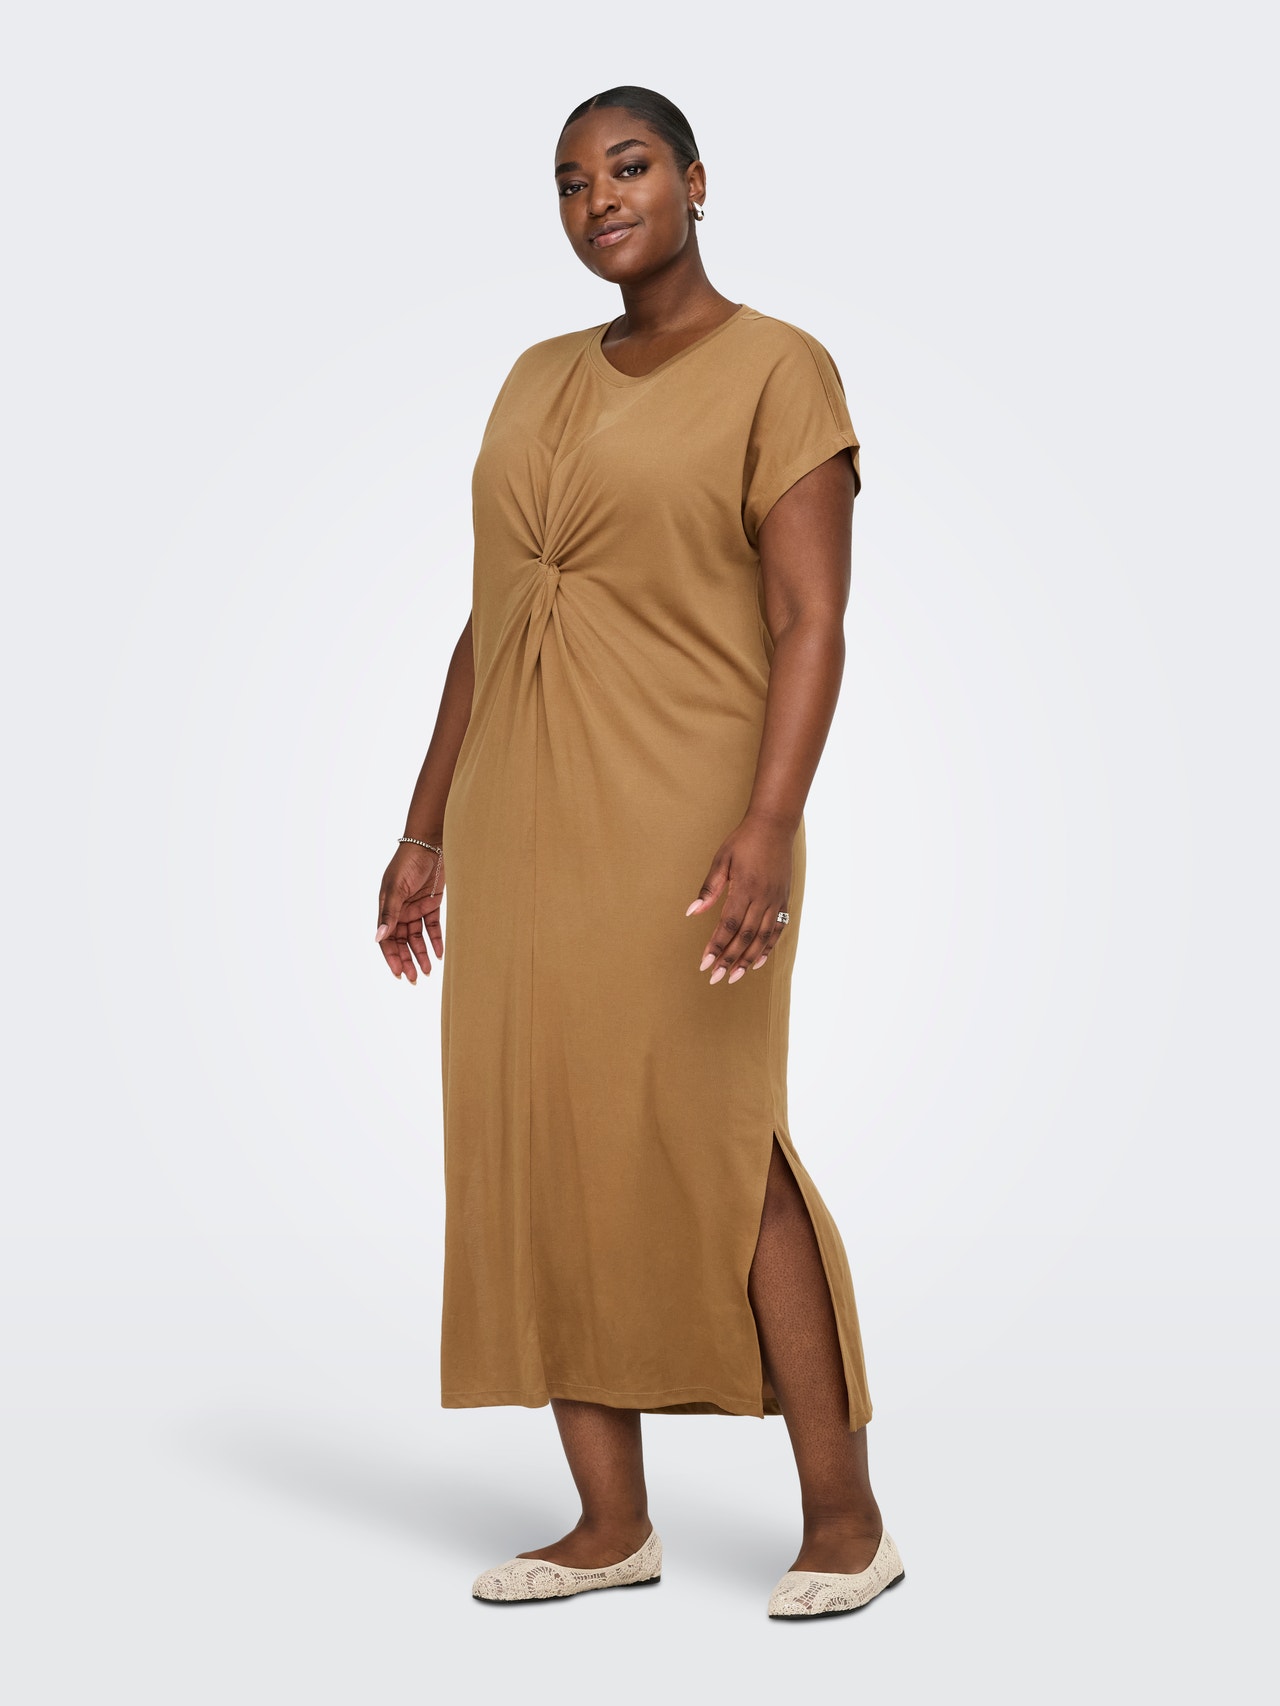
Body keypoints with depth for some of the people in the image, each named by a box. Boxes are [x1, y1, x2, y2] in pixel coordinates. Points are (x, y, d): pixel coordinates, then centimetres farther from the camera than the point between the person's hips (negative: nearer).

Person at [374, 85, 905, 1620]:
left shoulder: (779, 370, -5)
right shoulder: (540, 383, 15)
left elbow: (812, 624, -13)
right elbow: (485, 625, 16)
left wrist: (766, 828, -26)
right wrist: (427, 831, 13)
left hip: (678, 820, -7)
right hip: (520, 827, 7)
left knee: (711, 1152, -7)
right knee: (541, 1153, 4)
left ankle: (843, 1510, 6)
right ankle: (612, 1521, 12)